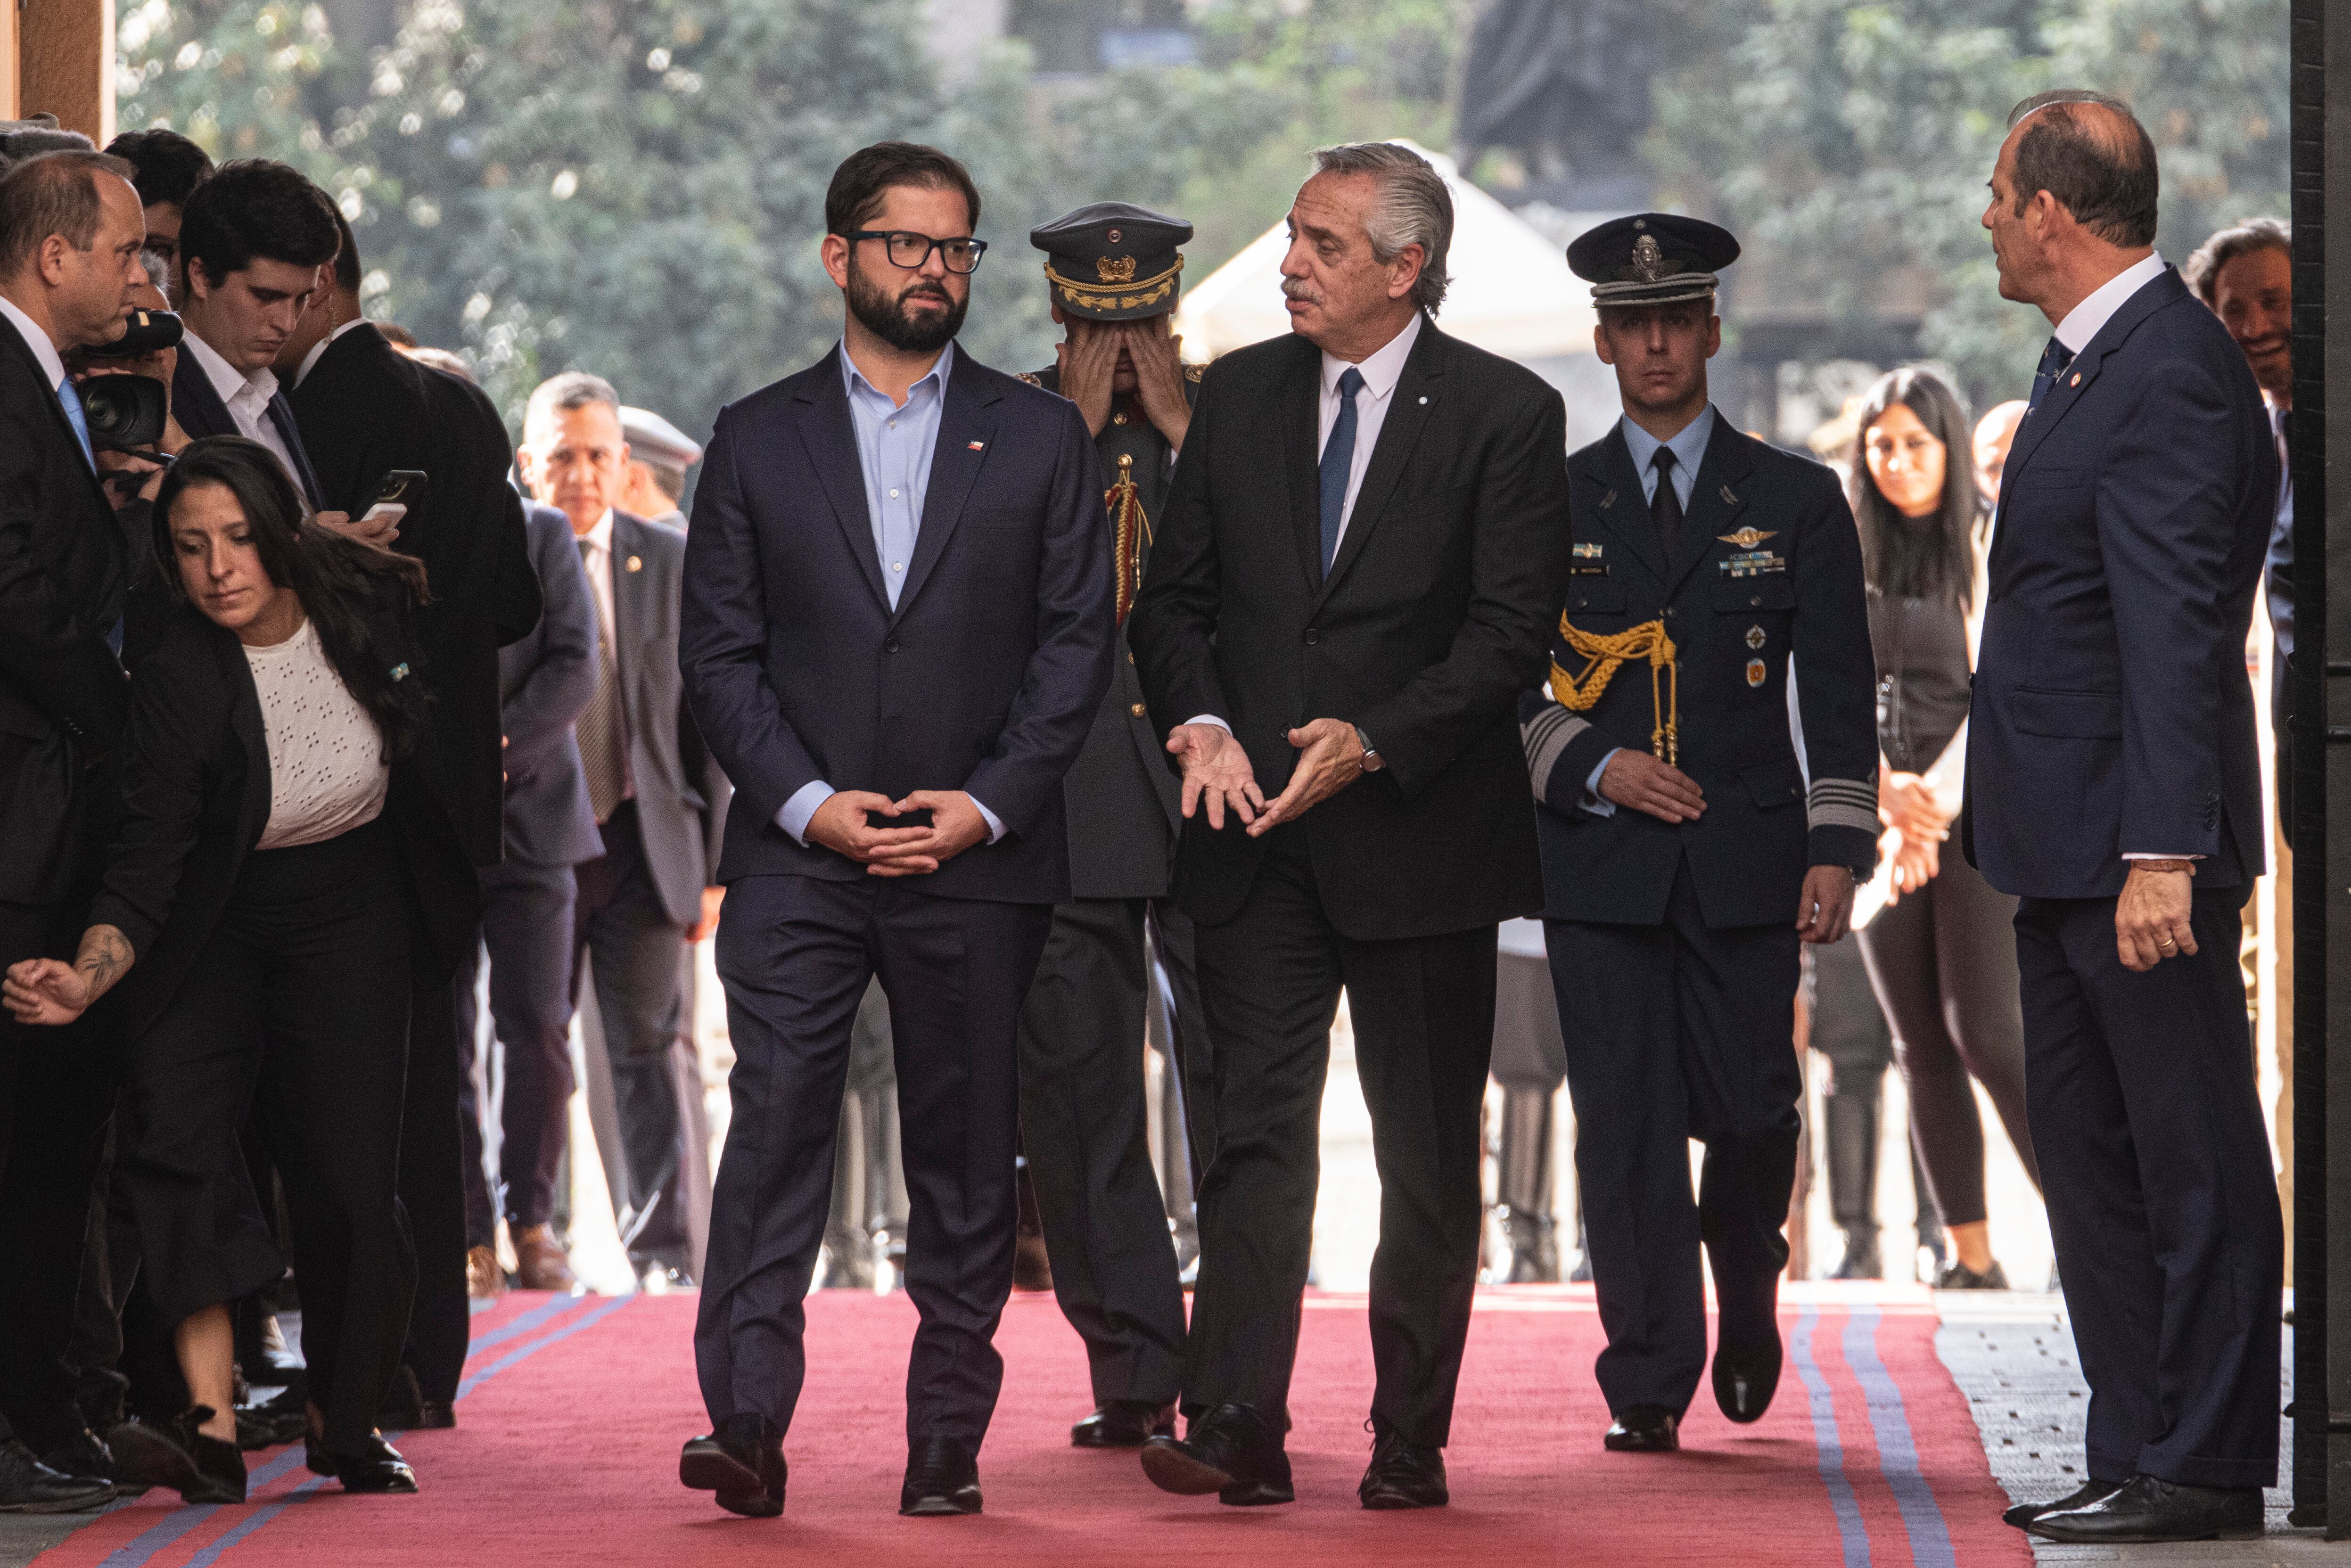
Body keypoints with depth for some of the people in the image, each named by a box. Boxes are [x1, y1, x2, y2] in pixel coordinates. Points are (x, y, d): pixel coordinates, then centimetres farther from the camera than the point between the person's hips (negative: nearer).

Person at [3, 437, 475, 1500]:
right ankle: (212, 1421, -34)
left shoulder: (368, 601, -14)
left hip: (354, 923, 2)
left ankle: (344, 1426, 13)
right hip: (219, 926, -2)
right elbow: (145, 864, -25)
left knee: (349, 1185, -10)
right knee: (172, 1103, -27)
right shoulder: (177, 681, -22)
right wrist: (87, 977, -41)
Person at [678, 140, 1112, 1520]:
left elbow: (1077, 643, 4)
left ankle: (948, 1443, 8)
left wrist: (989, 804, -7)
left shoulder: (1041, 439, 10)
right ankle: (747, 1428, -15)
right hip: (798, 856, 0)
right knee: (775, 1129, -11)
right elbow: (720, 652, 5)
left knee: (968, 1159, 3)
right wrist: (807, 801, -8)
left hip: (979, 860, 1)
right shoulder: (759, 440, 9)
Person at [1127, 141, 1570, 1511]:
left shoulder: (1506, 414, -4)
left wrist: (1371, 741, -20)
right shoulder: (1239, 396, 9)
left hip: (1420, 836, -2)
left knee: (1429, 1156, 6)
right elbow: (1176, 596, 11)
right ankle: (1238, 1434, -12)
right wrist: (1202, 720, -8)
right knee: (1257, 1130, -6)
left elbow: (1511, 633, -9)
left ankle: (1411, 1440, 14)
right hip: (1260, 833, 2)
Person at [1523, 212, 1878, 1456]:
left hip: (1745, 860, 0)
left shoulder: (1797, 501, 8)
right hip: (1600, 866, 0)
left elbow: (1838, 693, 5)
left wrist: (1839, 847, -5)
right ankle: (1649, 1386, -2)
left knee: (1750, 1115, -1)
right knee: (1626, 1124, -5)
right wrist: (1591, 764, -7)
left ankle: (1746, 1300, 29)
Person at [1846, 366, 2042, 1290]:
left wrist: (1937, 802, -18)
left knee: (1985, 1030, -13)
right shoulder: (1846, 553, 7)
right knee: (1920, 1041, 3)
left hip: (1980, 808, -4)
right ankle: (1970, 1257, 6)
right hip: (1875, 814, 4)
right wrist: (1884, 789, -13)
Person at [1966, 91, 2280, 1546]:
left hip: (2138, 844, -11)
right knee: (2092, 1155, 13)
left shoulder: (2172, 374, -17)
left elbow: (2175, 626, -23)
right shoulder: (2087, 361, 15)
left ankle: (2207, 1469, 1)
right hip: (2065, 847, 11)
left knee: (2194, 1162, -3)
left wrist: (2162, 851, -26)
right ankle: (2137, 1455, 18)